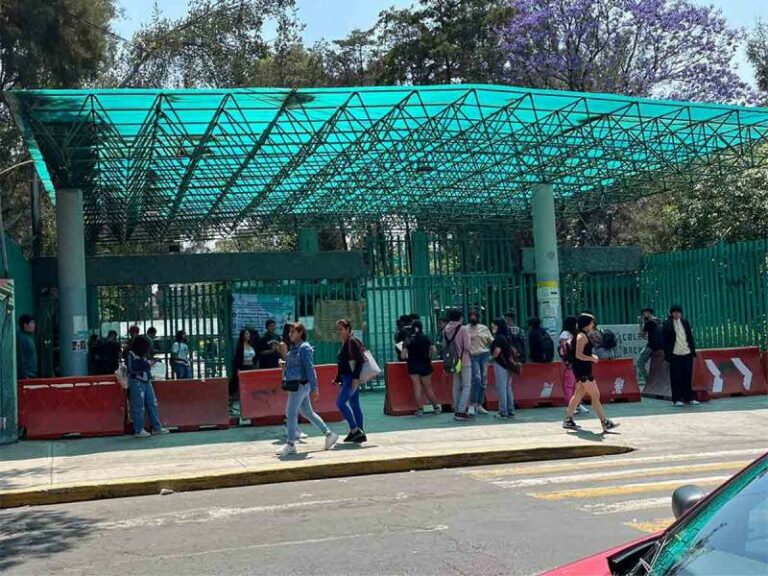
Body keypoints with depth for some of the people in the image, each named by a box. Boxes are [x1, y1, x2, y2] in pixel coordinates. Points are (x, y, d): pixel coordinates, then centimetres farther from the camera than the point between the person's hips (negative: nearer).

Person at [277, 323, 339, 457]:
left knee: (291, 413, -6)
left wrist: (314, 388, -18)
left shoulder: (304, 348, -13)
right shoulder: (294, 348, 14)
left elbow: (310, 369, -16)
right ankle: (329, 434, 20)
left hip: (300, 385, -9)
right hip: (294, 384, 9)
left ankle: (290, 444, 2)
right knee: (307, 413, 13)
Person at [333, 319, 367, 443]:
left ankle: (354, 429, -7)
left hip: (352, 378, -10)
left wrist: (356, 378, -24)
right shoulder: (344, 343, 16)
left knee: (340, 403, -12)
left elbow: (360, 360, -19)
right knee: (354, 404, 10)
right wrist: (339, 379, 21)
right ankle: (360, 433, 14)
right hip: (347, 379, 10)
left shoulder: (352, 342, -12)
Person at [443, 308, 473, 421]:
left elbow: (444, 346, 6)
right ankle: (461, 411, -9)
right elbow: (467, 346, -16)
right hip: (464, 361, -6)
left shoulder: (446, 330, 2)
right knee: (466, 386, -2)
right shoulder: (463, 329, -14)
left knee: (456, 386, 13)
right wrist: (467, 351, 5)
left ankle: (456, 411, 16)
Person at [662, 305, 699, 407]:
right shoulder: (667, 325, -3)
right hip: (675, 355, -4)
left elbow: (690, 337, 14)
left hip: (687, 354, 4)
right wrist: (667, 354, -9)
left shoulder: (685, 322, 11)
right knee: (676, 377, -1)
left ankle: (689, 398, 16)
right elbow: (665, 341, -4)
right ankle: (677, 399, 6)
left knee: (688, 377, 8)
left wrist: (693, 351, 9)